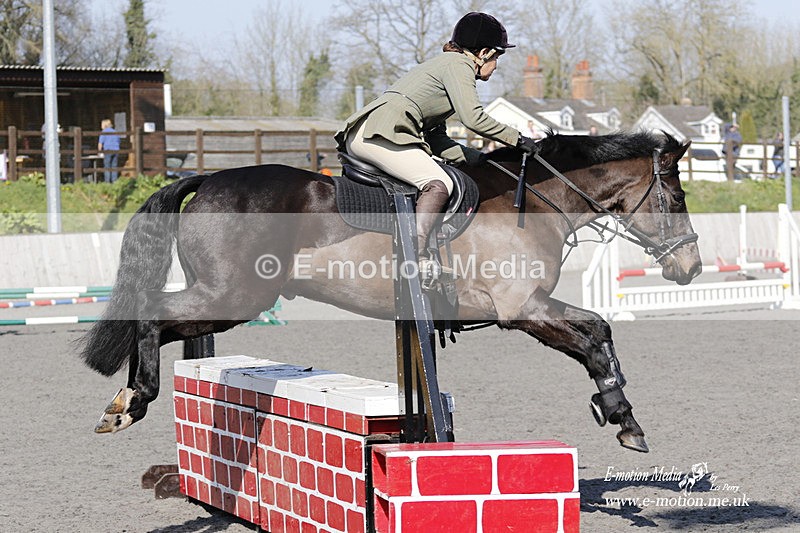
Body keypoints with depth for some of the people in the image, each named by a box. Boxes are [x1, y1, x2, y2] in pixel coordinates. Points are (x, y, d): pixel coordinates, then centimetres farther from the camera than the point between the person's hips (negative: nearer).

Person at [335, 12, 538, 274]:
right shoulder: (458, 64, 1)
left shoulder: (442, 64, 30)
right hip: (381, 132, -11)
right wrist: (517, 138, -2)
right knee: (438, 184, -23)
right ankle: (416, 257, -35)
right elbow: (473, 118, -12)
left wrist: (480, 158, 17)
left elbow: (436, 139, 27)